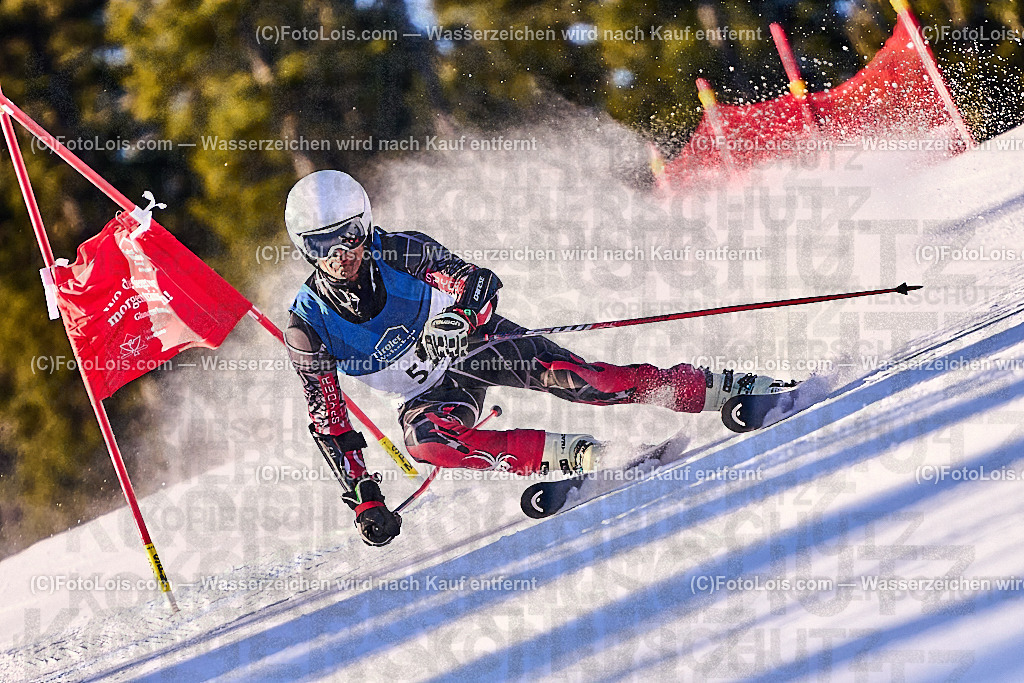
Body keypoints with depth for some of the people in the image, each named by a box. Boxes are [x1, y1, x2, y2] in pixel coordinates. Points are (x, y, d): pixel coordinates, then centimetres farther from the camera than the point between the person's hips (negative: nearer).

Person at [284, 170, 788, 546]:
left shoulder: (401, 253, -21)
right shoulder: (308, 326, -17)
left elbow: (480, 285, -21)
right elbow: (329, 422, -11)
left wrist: (457, 320, -44)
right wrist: (363, 498, -16)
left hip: (481, 342, -1)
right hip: (430, 392, 1)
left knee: (576, 380, -24)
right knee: (424, 439, -33)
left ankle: (736, 389, -17)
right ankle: (582, 458, -27)